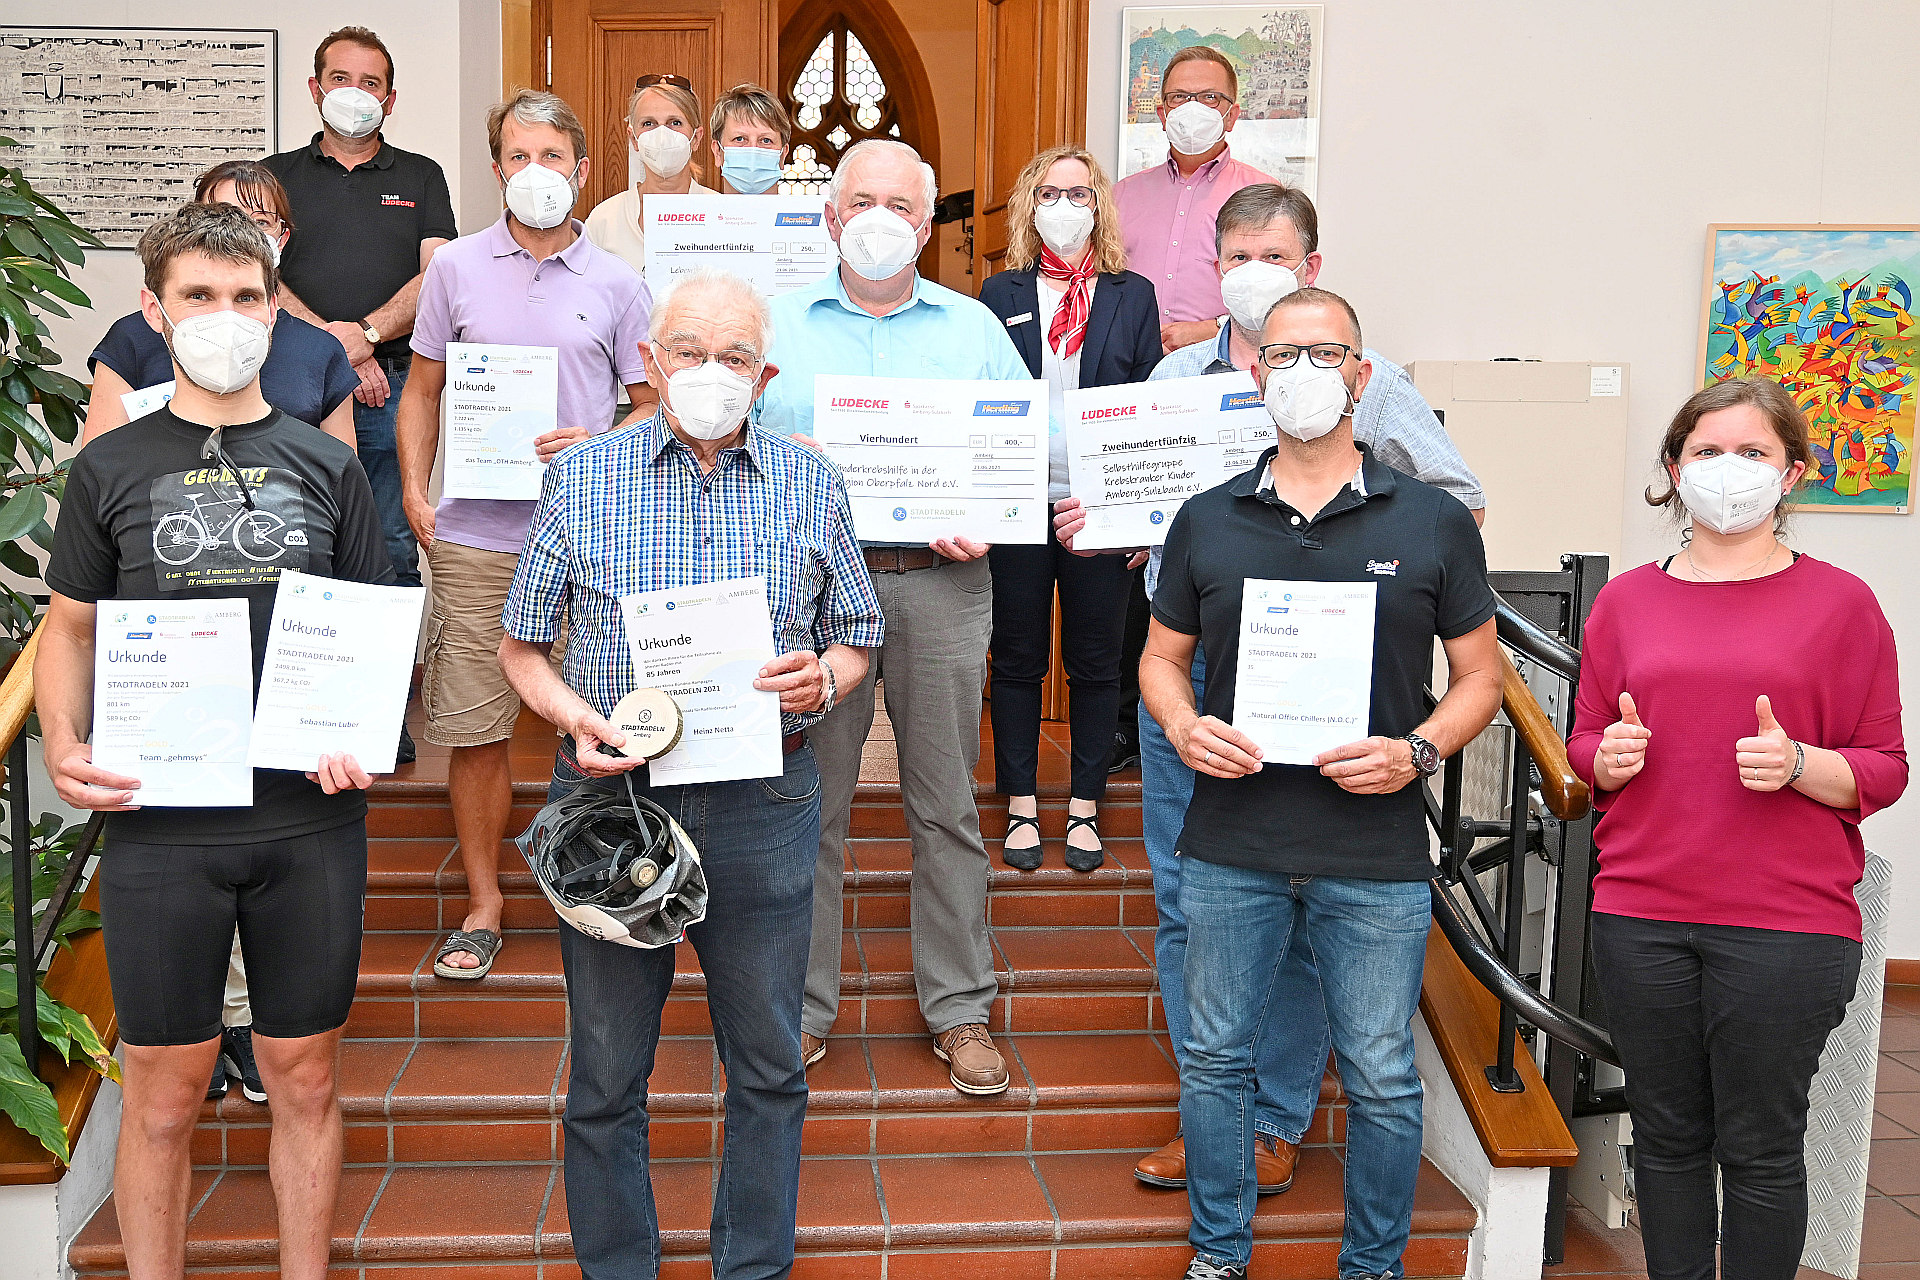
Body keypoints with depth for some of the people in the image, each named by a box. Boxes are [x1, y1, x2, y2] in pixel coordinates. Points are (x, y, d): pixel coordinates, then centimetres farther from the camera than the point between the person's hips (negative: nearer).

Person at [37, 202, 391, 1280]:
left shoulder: (328, 465, 7)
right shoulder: (110, 468, 6)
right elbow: (70, 627, 10)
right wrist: (64, 743, -8)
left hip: (312, 823, 1)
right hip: (160, 821, -1)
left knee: (306, 1078, 10)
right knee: (165, 1089, 6)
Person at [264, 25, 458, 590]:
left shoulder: (421, 177, 14)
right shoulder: (277, 176, 13)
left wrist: (365, 333, -15)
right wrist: (337, 350, -12)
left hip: (393, 385, 0)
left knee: (392, 553, 1)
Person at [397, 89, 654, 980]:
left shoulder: (616, 284, 5)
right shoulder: (455, 268, 7)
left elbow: (653, 406, 9)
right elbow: (422, 391, 12)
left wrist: (593, 447, -10)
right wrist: (415, 495, 0)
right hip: (474, 538, 1)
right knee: (475, 729, 3)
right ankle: (483, 904, 18)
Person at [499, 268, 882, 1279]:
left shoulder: (810, 484, 4)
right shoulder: (581, 479, 1)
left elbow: (857, 637, 11)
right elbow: (522, 647, 6)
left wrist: (823, 679, -11)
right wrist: (576, 718, -13)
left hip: (763, 805, 1)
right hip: (610, 790, -1)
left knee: (768, 1068, 12)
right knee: (606, 1071, 11)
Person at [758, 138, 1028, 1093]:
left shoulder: (975, 328, 11)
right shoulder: (776, 325, 9)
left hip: (941, 585, 1)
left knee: (947, 803, 7)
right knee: (809, 802, 4)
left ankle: (959, 1008, 18)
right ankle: (800, 1005, 17)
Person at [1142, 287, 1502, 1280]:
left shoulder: (1434, 522, 1)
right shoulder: (1206, 521, 6)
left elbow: (1479, 677, 5)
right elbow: (1162, 656, 13)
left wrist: (1417, 751, -13)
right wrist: (1183, 726, -8)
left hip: (1376, 858, -1)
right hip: (1230, 848, 2)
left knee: (1381, 1081, 9)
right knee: (1216, 1059, 12)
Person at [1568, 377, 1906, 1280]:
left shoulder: (1840, 602, 1)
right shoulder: (1627, 600, 10)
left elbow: (1885, 768, 2)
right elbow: (1584, 749, 16)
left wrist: (1797, 764, -16)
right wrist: (1611, 757, -6)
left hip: (1784, 923, -3)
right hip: (1641, 914, 3)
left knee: (1761, 1150, 4)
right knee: (1667, 1138, 12)